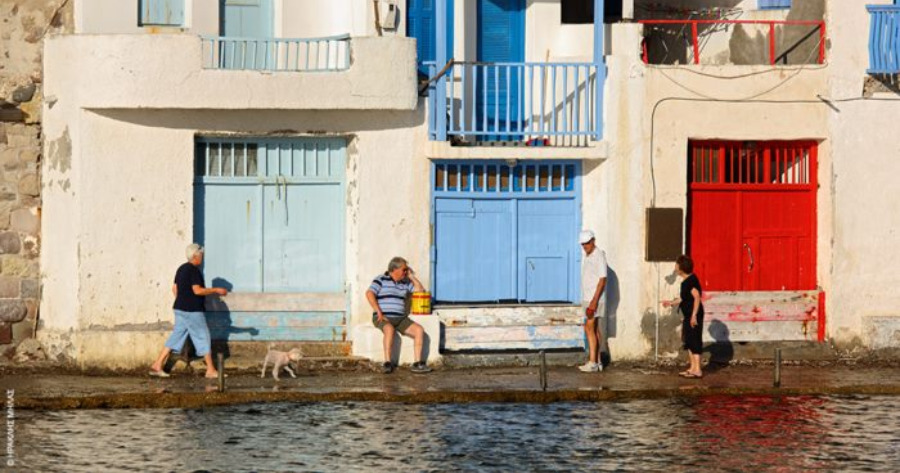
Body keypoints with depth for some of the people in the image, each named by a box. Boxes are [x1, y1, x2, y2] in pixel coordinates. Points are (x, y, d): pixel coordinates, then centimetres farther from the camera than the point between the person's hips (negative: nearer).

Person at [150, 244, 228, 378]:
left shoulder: (181, 269, 13)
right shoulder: (194, 270, -15)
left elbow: (175, 289, 18)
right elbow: (197, 290, -23)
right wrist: (216, 290, -17)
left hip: (180, 309, 9)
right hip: (192, 310, -9)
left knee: (176, 336, 10)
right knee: (203, 337, 0)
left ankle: (157, 366, 5)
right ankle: (211, 370, 5)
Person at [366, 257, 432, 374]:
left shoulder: (405, 283, 18)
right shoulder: (381, 280, -1)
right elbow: (369, 294, -14)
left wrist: (412, 276, 11)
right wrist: (379, 313, -21)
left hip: (400, 319, 6)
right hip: (383, 319, -6)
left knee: (419, 330, -17)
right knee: (389, 329, -39)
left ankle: (418, 363, -18)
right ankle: (387, 363, -38)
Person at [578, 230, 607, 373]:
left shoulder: (599, 256, -12)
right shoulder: (586, 257, 15)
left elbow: (602, 280, -17)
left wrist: (594, 300, -22)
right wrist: (586, 300, 13)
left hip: (595, 298, -9)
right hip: (587, 298, 9)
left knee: (590, 328, -13)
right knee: (594, 329, 9)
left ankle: (592, 362, -15)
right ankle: (597, 361, 12)